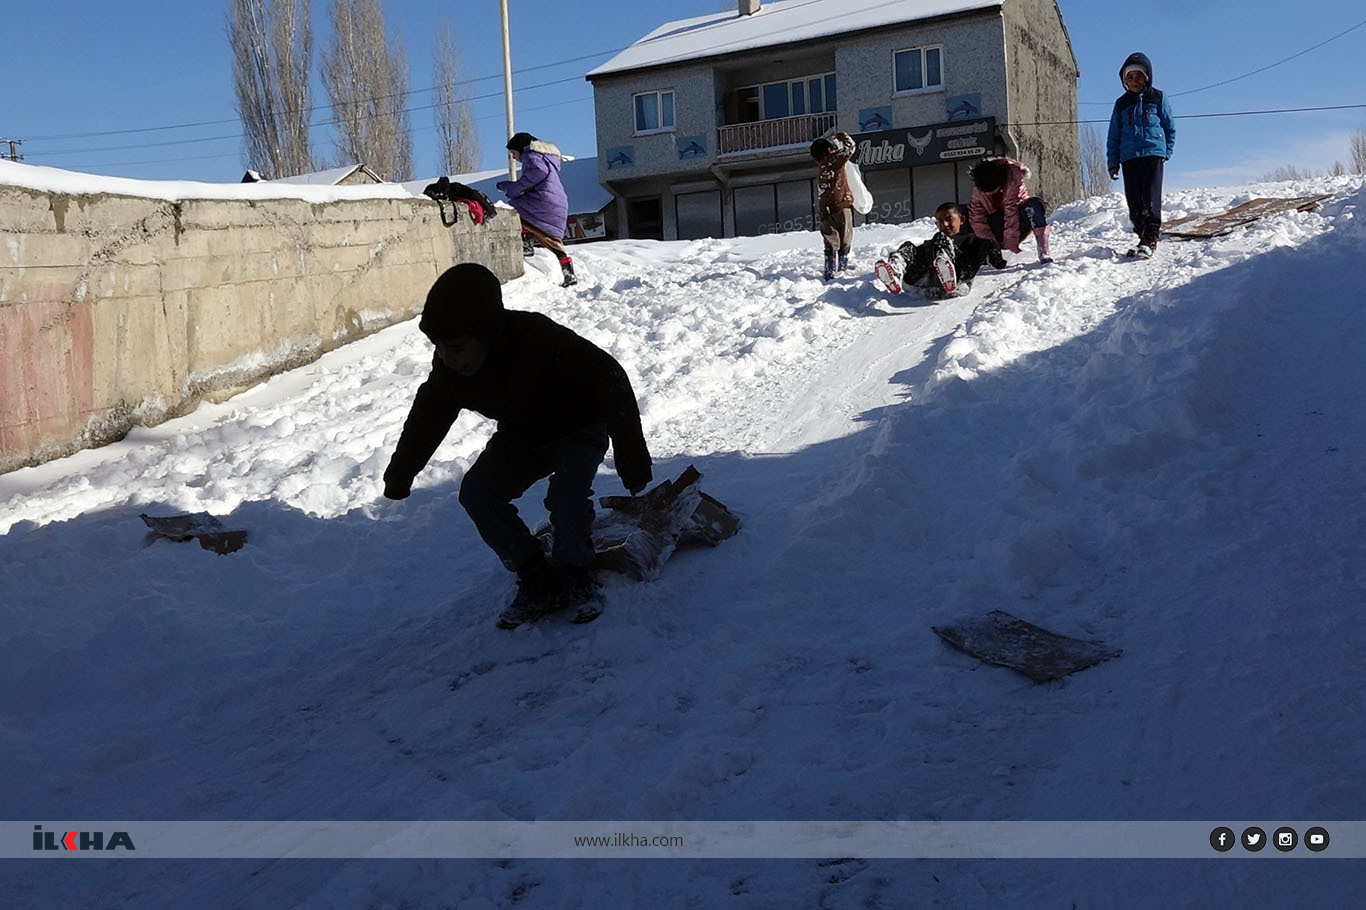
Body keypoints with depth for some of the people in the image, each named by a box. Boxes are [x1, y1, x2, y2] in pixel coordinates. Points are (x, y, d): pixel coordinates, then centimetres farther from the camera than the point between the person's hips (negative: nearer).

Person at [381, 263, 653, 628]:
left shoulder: (540, 340, -39)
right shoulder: (449, 365, -21)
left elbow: (610, 382, -30)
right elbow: (428, 414, 1)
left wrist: (632, 458, -29)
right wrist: (400, 472, 11)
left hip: (580, 427, -5)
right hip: (522, 436, 6)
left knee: (567, 493, -31)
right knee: (477, 492, -14)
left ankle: (575, 577, -5)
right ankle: (539, 582, -4)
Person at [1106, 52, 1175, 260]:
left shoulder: (1158, 98, 9)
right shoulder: (1122, 104, 15)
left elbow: (1170, 127, 13)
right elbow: (1114, 135, 16)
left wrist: (1166, 152, 2)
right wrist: (1112, 163, 9)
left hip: (1153, 154, -3)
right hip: (1129, 158, 3)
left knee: (1151, 198, -13)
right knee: (1134, 201, 0)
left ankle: (1150, 239, -17)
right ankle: (1143, 236, 8)